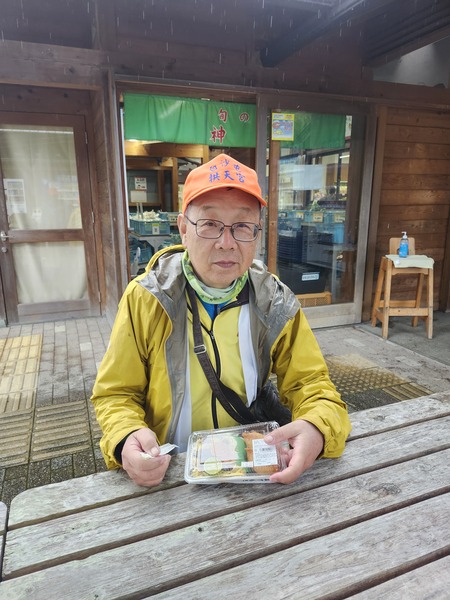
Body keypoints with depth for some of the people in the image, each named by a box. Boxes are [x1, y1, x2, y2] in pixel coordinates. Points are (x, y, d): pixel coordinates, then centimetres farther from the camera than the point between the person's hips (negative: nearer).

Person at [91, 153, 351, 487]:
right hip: (167, 474, -1)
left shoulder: (276, 304, -5)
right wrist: (126, 439, -24)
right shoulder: (145, 299, -11)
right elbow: (115, 395, -3)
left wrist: (316, 427, -24)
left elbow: (310, 384, -2)